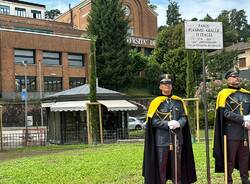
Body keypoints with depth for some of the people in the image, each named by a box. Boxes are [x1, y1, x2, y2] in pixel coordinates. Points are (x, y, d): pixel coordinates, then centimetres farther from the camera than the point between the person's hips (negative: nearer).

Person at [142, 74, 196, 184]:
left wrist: (178, 123, -15)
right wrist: (168, 124, -19)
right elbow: (153, 121, -7)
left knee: (177, 166, 12)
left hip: (177, 139, 3)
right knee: (161, 166, 2)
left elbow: (184, 117, 7)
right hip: (162, 140, -3)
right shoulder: (156, 102, -3)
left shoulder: (179, 101, 9)